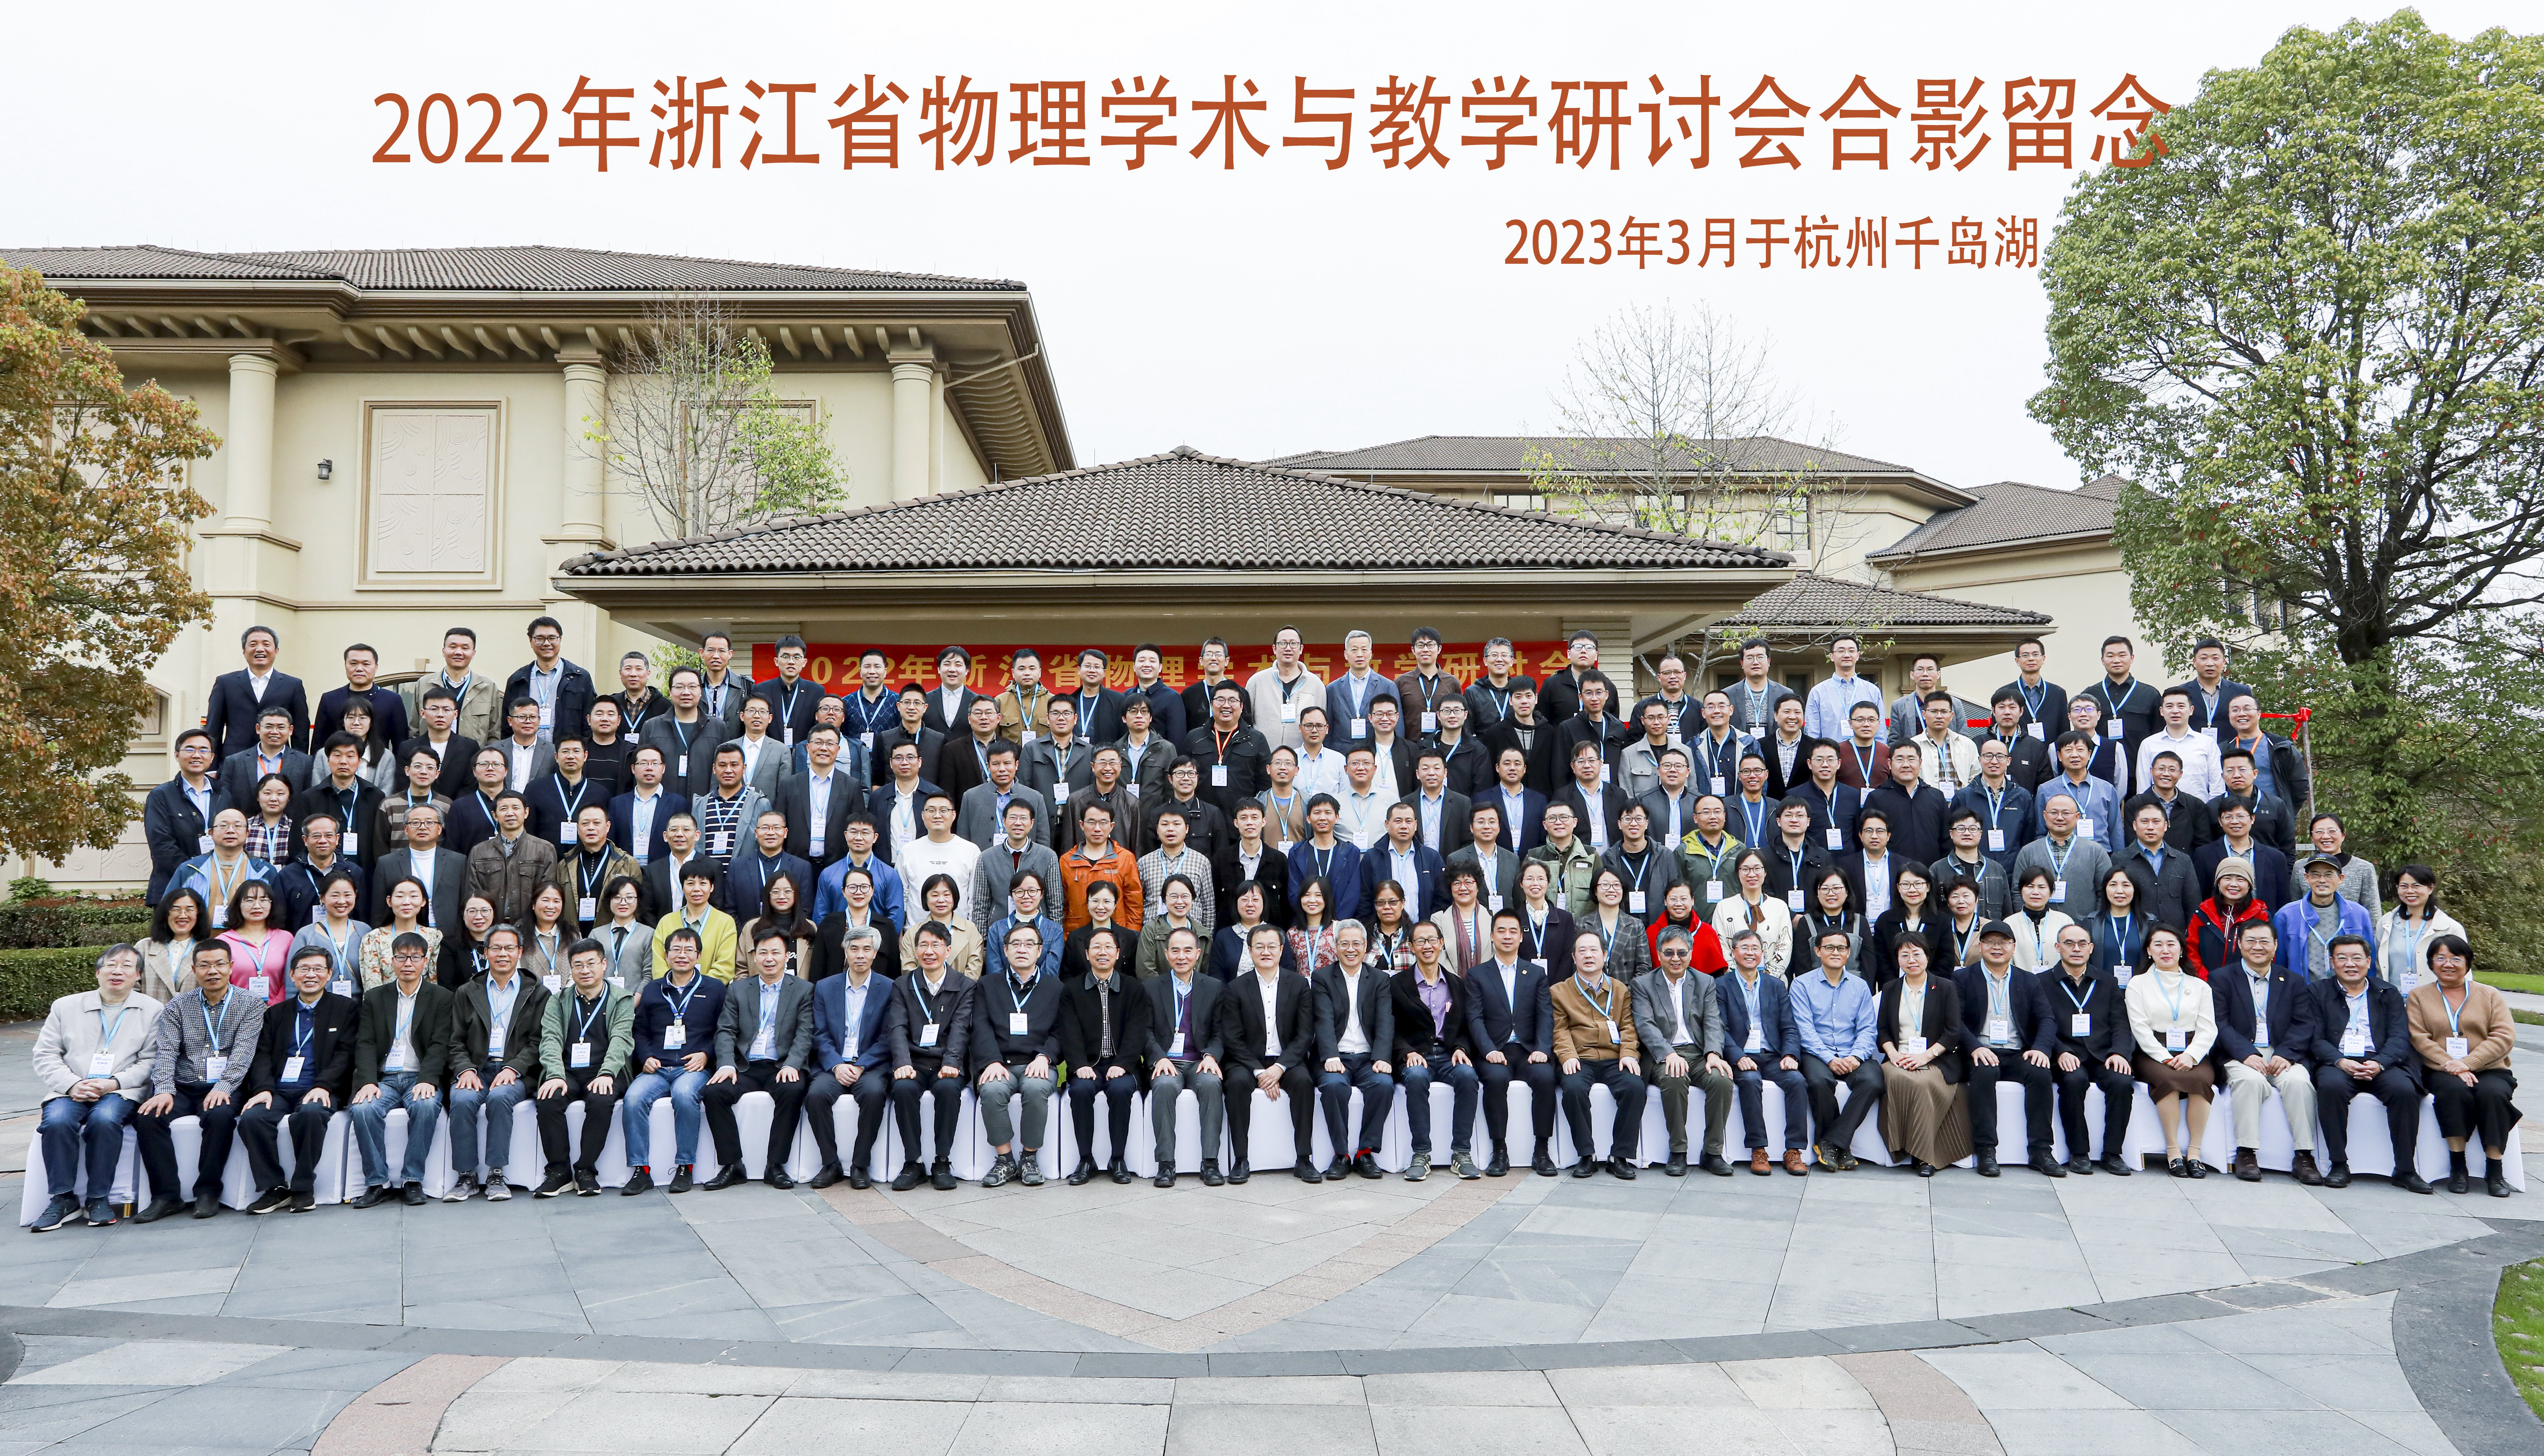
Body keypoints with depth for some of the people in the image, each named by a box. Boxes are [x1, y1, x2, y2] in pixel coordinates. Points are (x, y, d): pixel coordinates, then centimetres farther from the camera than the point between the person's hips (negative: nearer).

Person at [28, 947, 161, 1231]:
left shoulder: (152, 1011, 11)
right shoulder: (65, 1007, 16)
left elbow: (150, 1061, 3)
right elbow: (45, 1056, 9)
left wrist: (114, 1083, -14)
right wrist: (72, 1085, -9)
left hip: (120, 1091, -2)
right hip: (70, 1091, 2)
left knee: (104, 1119, -34)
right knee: (56, 1121, -31)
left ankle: (99, 1199, -21)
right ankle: (63, 1199, -18)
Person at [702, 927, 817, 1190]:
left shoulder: (803, 990, 9)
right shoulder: (738, 989, 15)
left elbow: (804, 1035, -1)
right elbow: (725, 1031, 6)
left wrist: (791, 1065, -18)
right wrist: (726, 1064, -13)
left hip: (781, 1068, -2)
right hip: (744, 1068, 2)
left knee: (794, 1091, -33)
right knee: (714, 1091, -26)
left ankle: (775, 1166, -21)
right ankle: (732, 1165, -15)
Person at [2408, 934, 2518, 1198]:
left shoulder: (2490, 995, 14)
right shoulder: (2419, 996, 14)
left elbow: (2505, 1037, 0)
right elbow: (2420, 1039, 1)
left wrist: (2467, 1063, -14)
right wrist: (2451, 1065, -16)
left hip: (2488, 1069, 1)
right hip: (2441, 1072, 0)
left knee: (2492, 1093, -32)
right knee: (2455, 1091, -34)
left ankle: (2495, 1171, -24)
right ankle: (2457, 1166, -24)